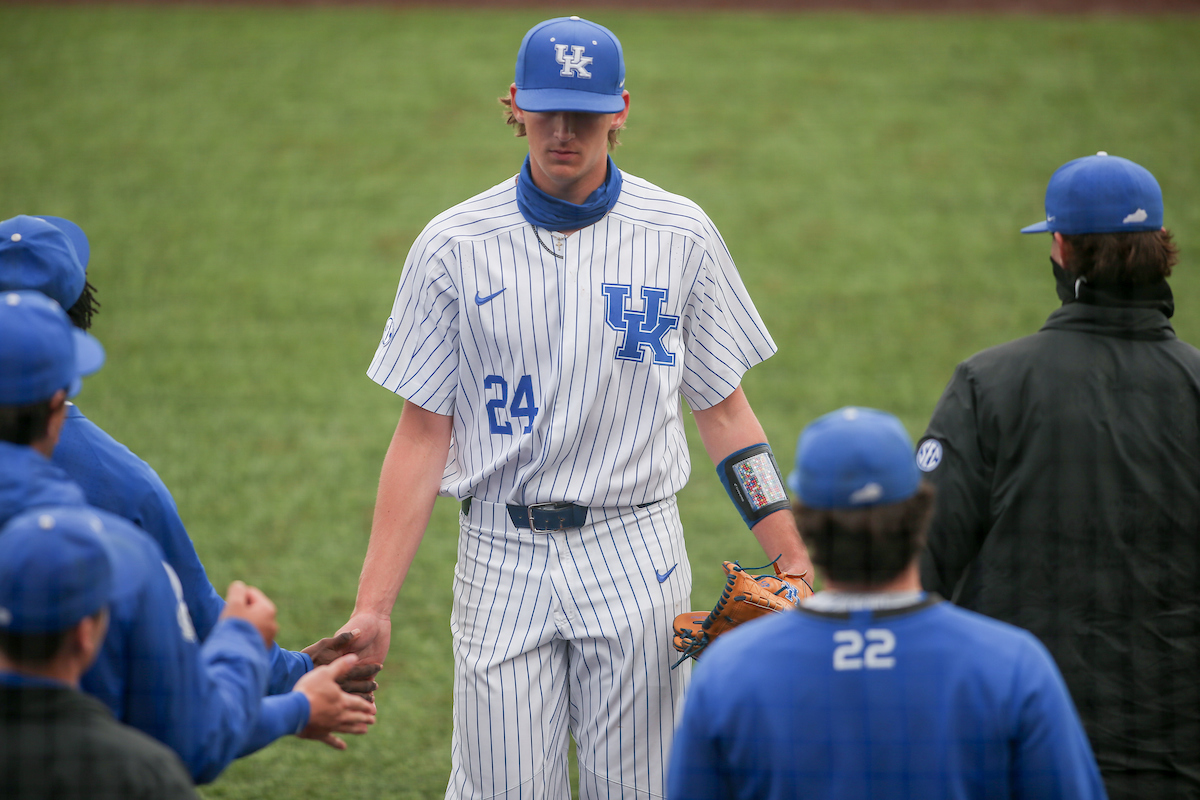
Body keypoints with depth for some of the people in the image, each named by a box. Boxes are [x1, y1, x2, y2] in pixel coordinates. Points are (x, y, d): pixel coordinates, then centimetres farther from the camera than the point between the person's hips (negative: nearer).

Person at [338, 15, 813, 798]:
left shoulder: (681, 236, 1)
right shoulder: (454, 246, 0)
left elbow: (725, 411, 7)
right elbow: (423, 436, 2)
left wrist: (799, 565, -1)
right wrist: (373, 604, -5)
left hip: (635, 557, 0)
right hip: (504, 559, 0)